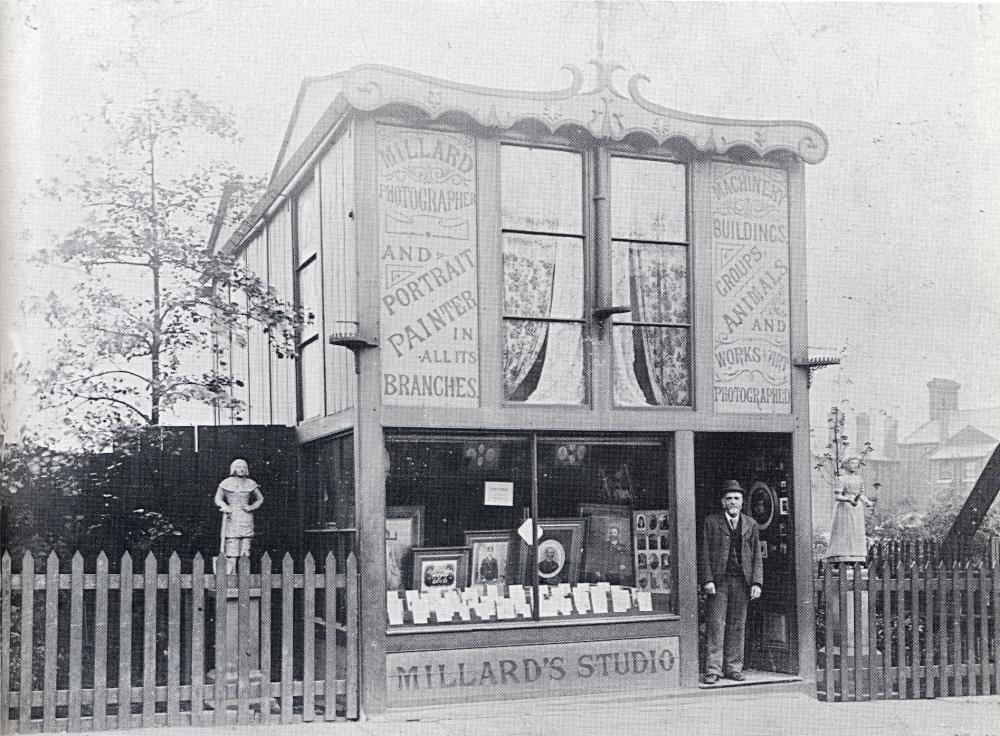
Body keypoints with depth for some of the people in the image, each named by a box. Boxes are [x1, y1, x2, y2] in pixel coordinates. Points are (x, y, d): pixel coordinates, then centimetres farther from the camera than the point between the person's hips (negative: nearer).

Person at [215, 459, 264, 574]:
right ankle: (228, 573, -7)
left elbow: (260, 498, 19)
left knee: (245, 550, 0)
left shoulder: (250, 484, 9)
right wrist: (225, 507, -15)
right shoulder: (226, 483, 2)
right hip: (231, 517, -3)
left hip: (246, 518, 3)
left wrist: (251, 507, 2)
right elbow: (218, 498, 3)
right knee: (231, 547, -9)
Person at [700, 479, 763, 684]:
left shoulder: (751, 525, 12)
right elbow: (705, 553, 2)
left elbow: (757, 556, 10)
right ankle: (713, 669, -3)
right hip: (719, 581, -2)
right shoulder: (711, 522, 5)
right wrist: (708, 580, -8)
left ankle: (733, 667, 12)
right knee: (716, 624, -4)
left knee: (738, 625, 5)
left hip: (741, 581, 3)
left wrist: (757, 582, 0)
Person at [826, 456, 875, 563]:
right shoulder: (842, 479, -5)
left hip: (857, 510, 6)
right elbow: (837, 496, -10)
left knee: (857, 534, 4)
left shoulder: (859, 479, 14)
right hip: (844, 508, -6)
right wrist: (849, 500, -27)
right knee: (843, 534, -10)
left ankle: (856, 561, 5)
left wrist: (868, 502, 2)